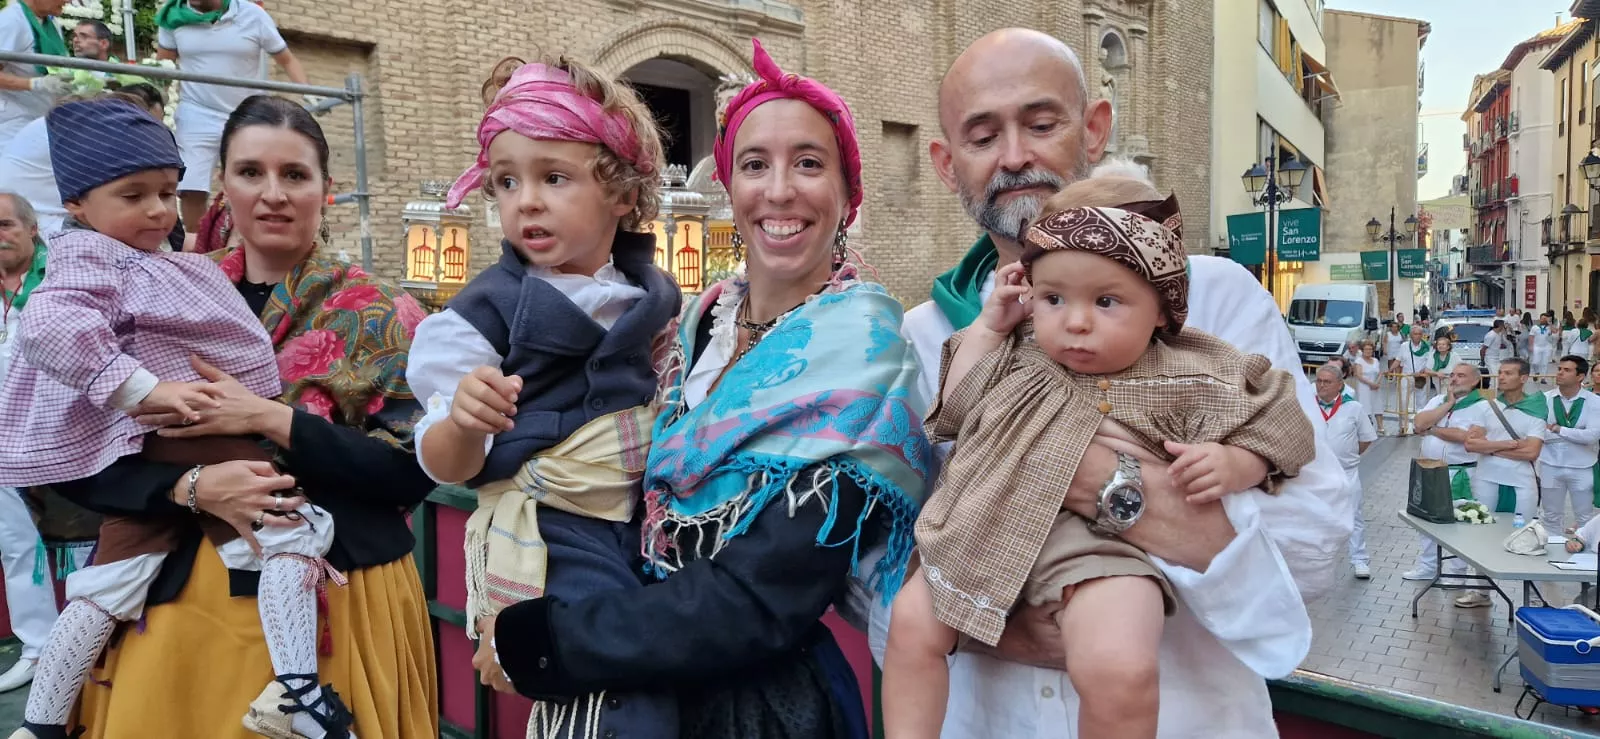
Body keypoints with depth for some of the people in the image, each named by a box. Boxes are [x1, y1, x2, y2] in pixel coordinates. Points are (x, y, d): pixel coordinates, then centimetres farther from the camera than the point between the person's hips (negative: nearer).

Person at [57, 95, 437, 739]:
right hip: (179, 598, 3)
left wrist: (269, 419, -20)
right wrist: (191, 486, -17)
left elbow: (415, 470, -12)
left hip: (335, 600, -2)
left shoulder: (375, 314, -5)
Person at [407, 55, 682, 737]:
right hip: (548, 540, -5)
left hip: (647, 523, 5)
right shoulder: (486, 311, -8)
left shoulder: (654, 293, 4)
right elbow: (444, 469, -6)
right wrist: (464, 421, -28)